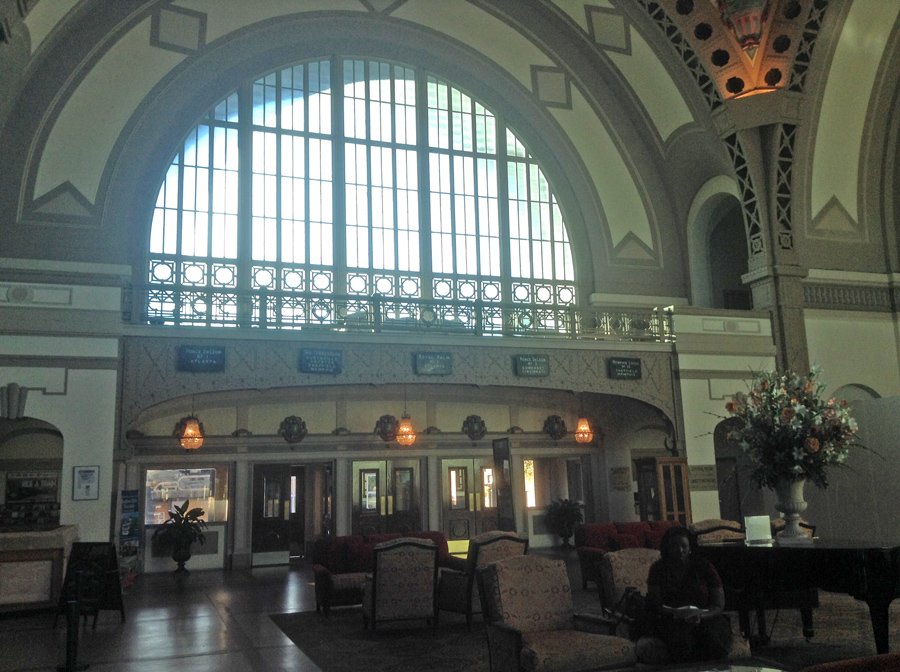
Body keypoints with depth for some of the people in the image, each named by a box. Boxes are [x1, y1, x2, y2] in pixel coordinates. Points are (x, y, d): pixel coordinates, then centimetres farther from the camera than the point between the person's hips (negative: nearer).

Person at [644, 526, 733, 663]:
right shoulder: (658, 568, 5)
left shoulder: (703, 566, 4)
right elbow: (655, 605, -4)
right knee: (681, 641, -38)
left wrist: (700, 615, -22)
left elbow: (719, 604, 0)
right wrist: (676, 613, -26)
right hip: (671, 621, -1)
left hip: (705, 619, 1)